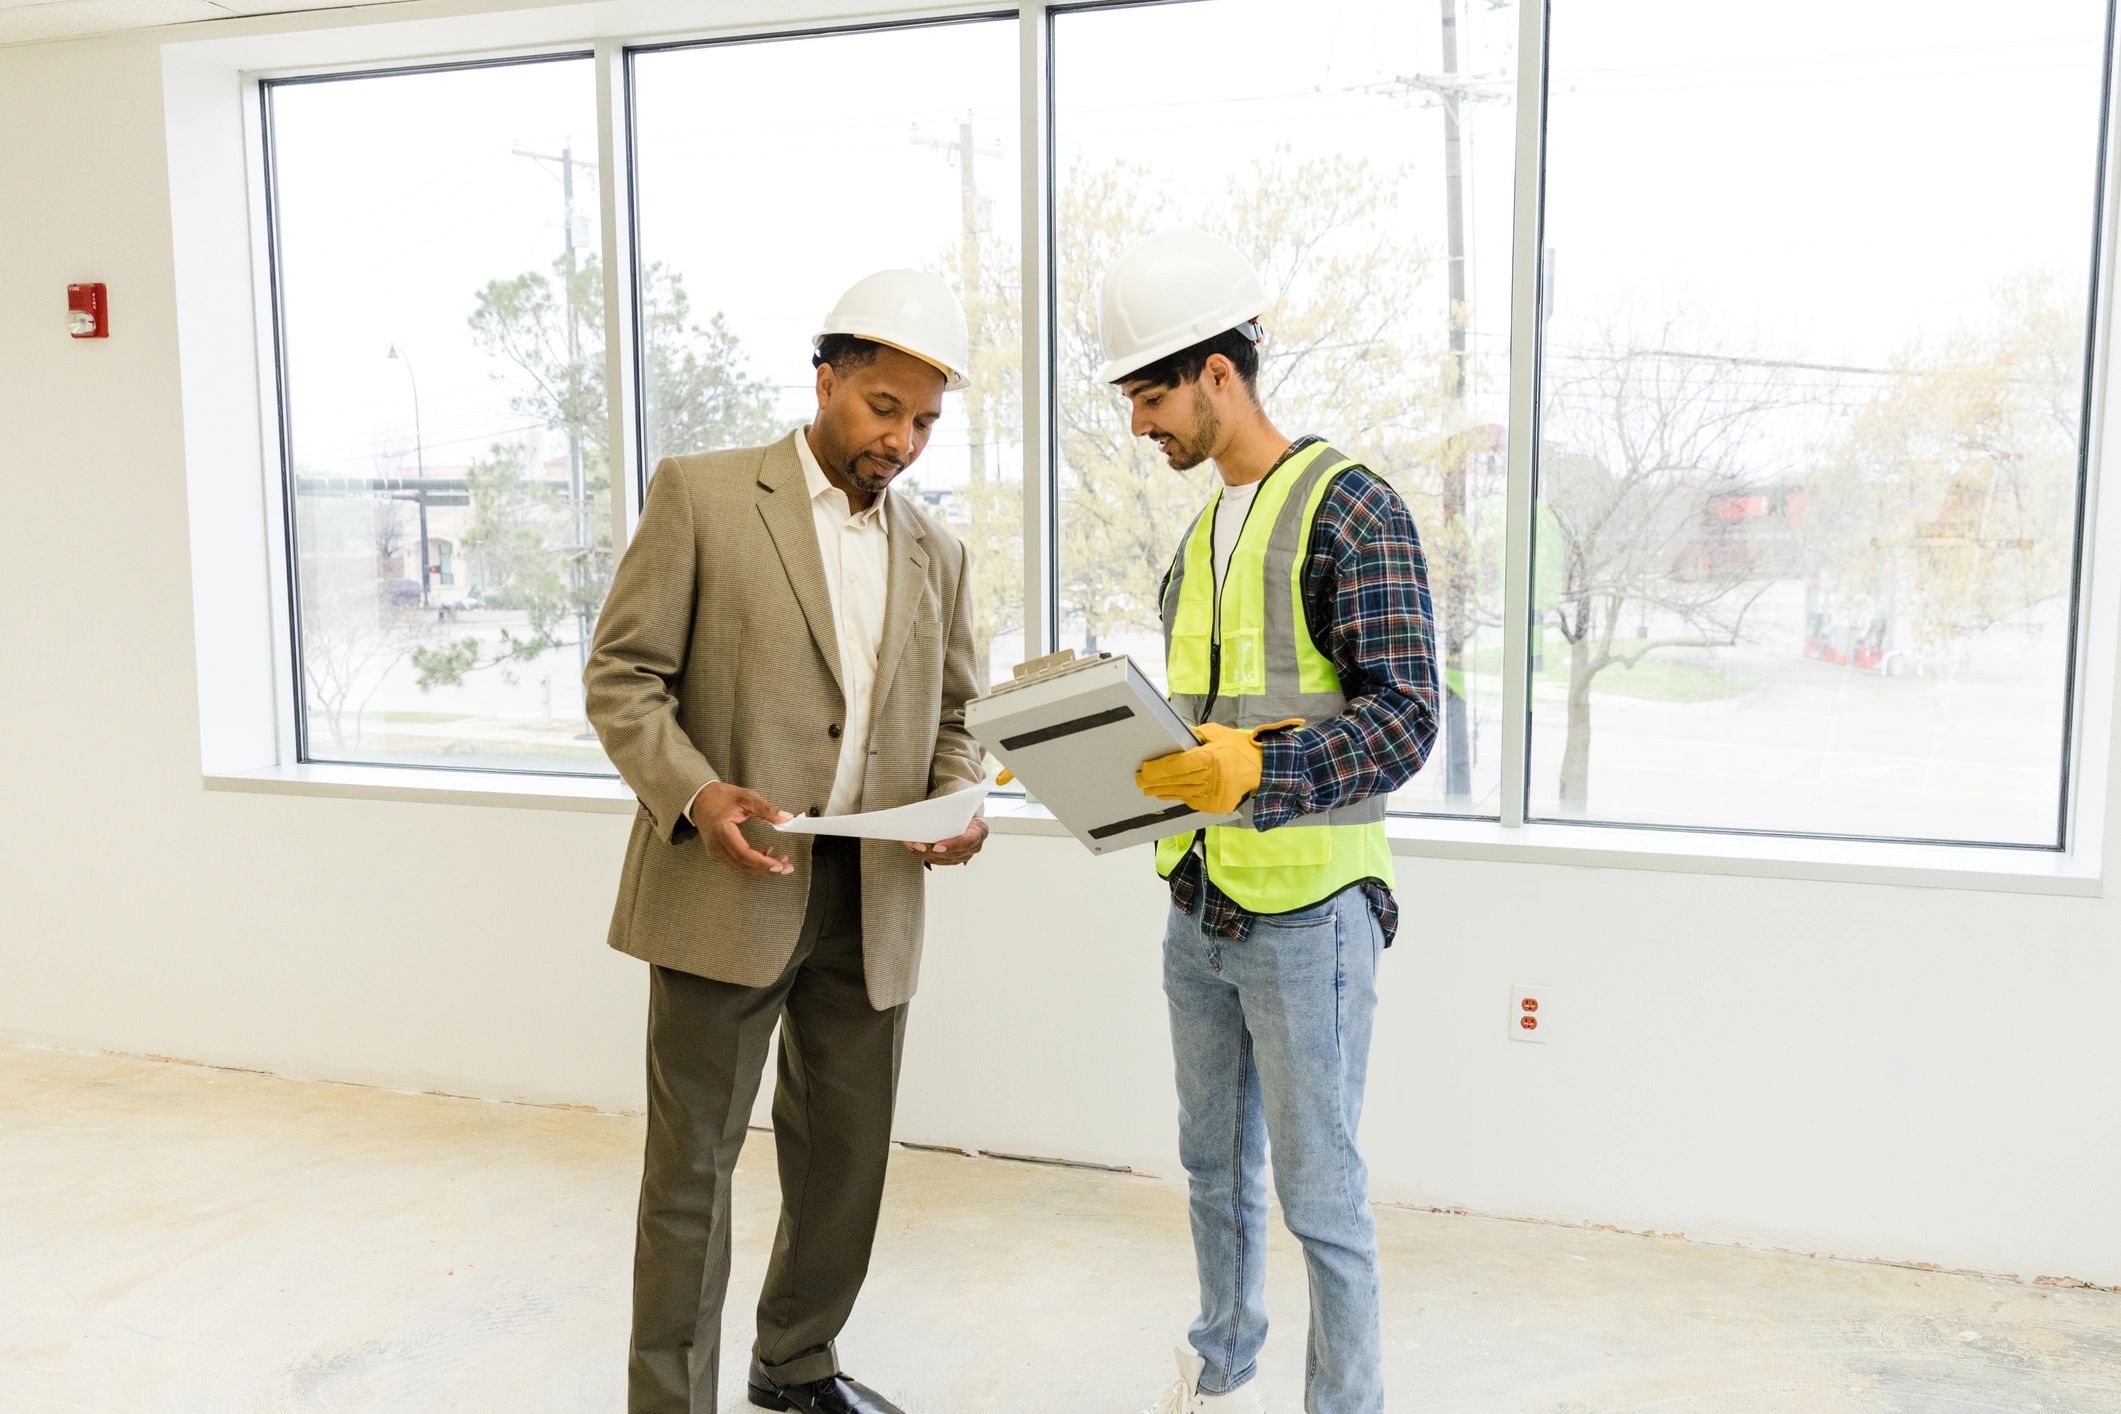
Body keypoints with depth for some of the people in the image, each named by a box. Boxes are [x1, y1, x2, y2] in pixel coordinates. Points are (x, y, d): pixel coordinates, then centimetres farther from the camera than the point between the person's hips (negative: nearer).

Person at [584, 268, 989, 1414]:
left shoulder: (934, 554, 13)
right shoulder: (701, 494, -2)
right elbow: (623, 674, -4)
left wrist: (956, 807, -2)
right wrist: (693, 795, -20)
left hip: (870, 901, 5)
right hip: (728, 884, -5)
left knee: (846, 1155, 15)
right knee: (694, 1161, 3)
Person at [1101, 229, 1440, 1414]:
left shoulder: (1352, 507, -11)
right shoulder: (1205, 531, 14)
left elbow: (1404, 717, -18)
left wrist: (1260, 769, -32)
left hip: (1308, 912, -8)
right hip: (1201, 906, 8)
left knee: (1319, 1187, 3)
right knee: (1216, 1163, 20)